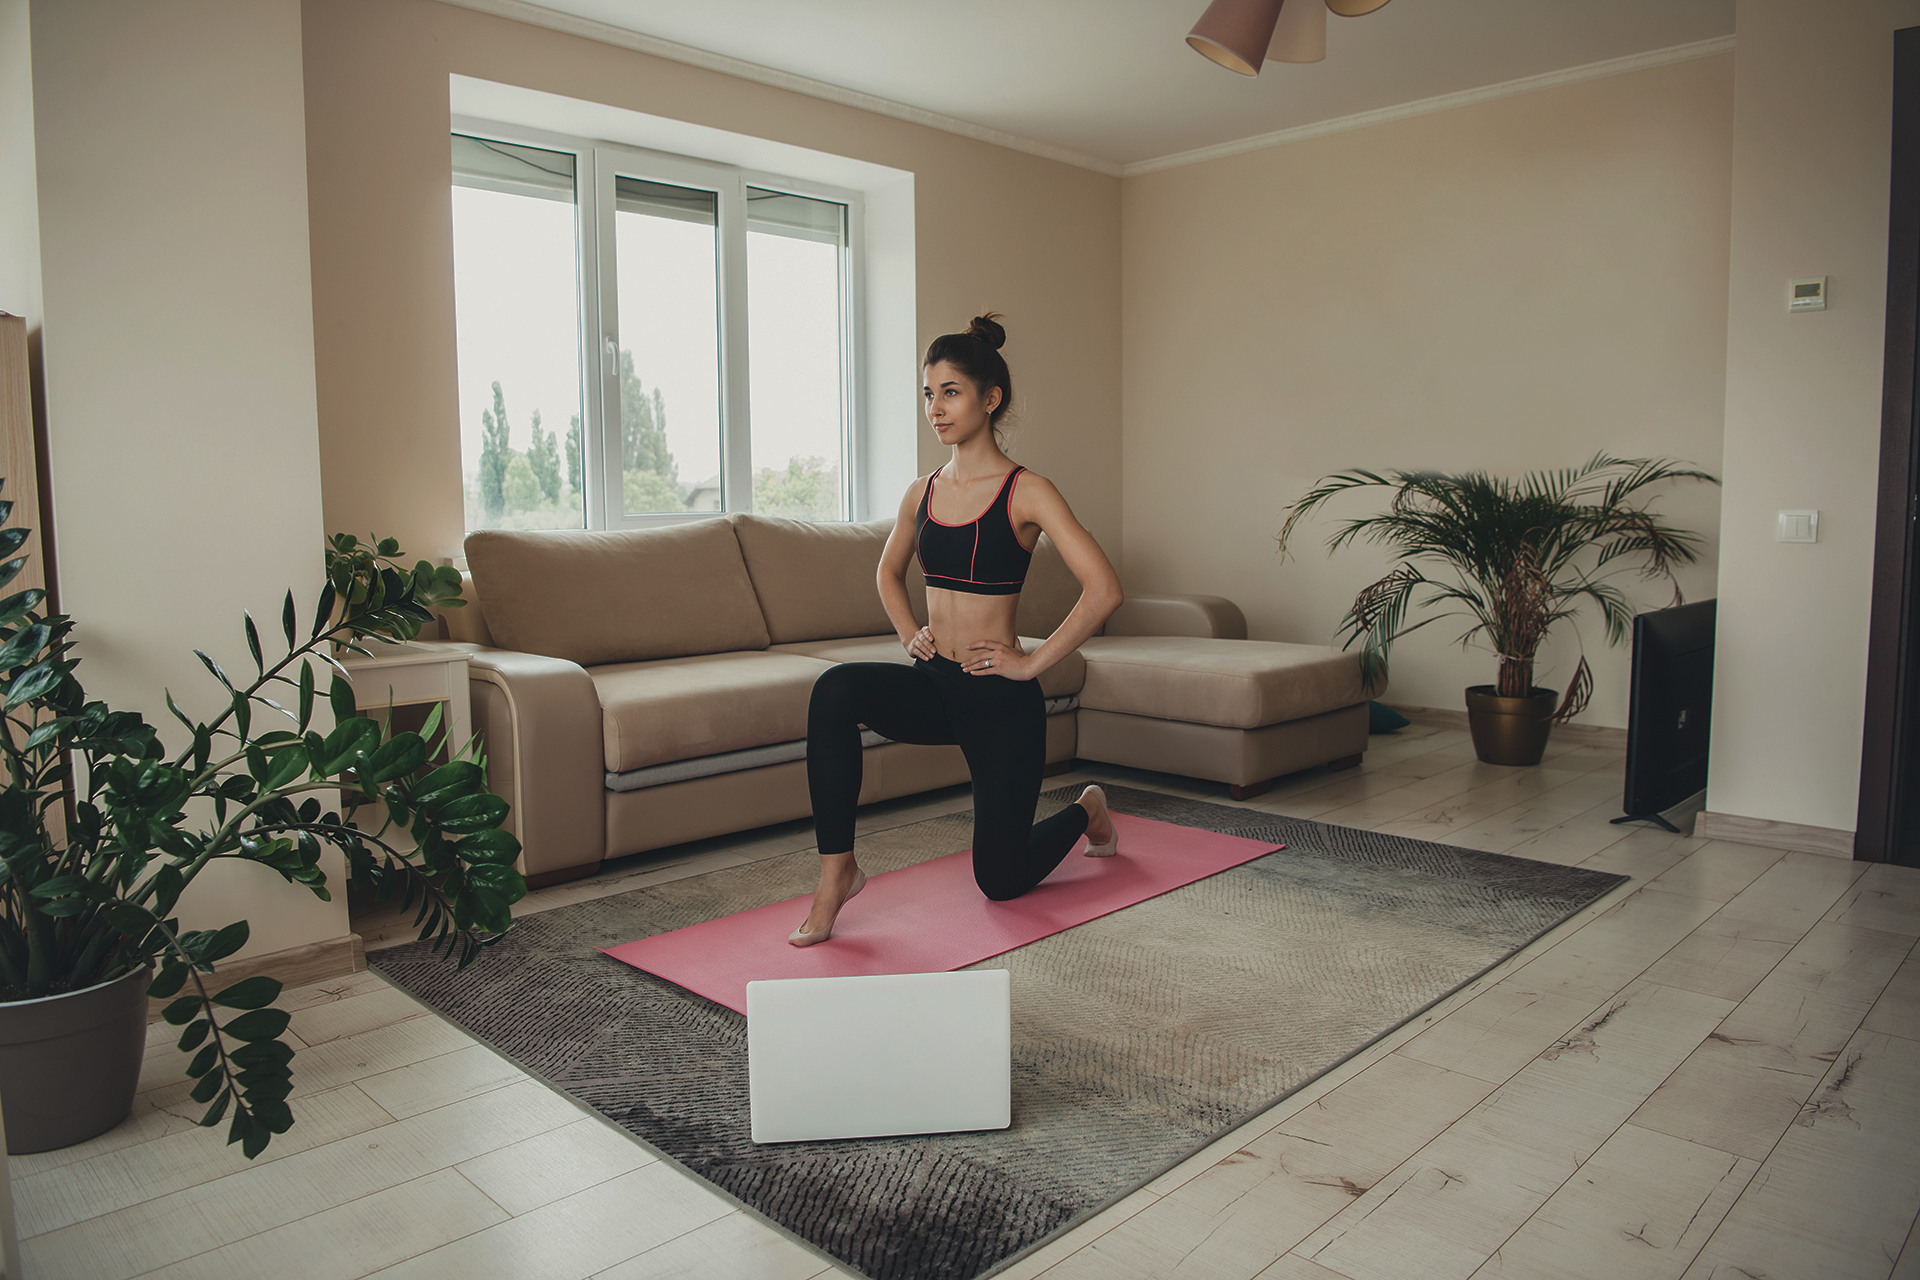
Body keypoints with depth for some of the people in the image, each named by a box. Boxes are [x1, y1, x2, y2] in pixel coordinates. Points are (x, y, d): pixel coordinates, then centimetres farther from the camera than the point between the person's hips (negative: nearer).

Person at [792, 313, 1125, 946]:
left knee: (1001, 881, 6)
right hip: (933, 685, 5)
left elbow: (1104, 590, -20)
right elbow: (889, 570, 24)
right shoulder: (923, 491, 5)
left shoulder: (1026, 492, -13)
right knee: (836, 690, -29)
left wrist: (1033, 662, -17)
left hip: (1001, 699, -5)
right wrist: (910, 633, 7)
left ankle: (1087, 810, 38)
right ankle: (838, 870, -18)